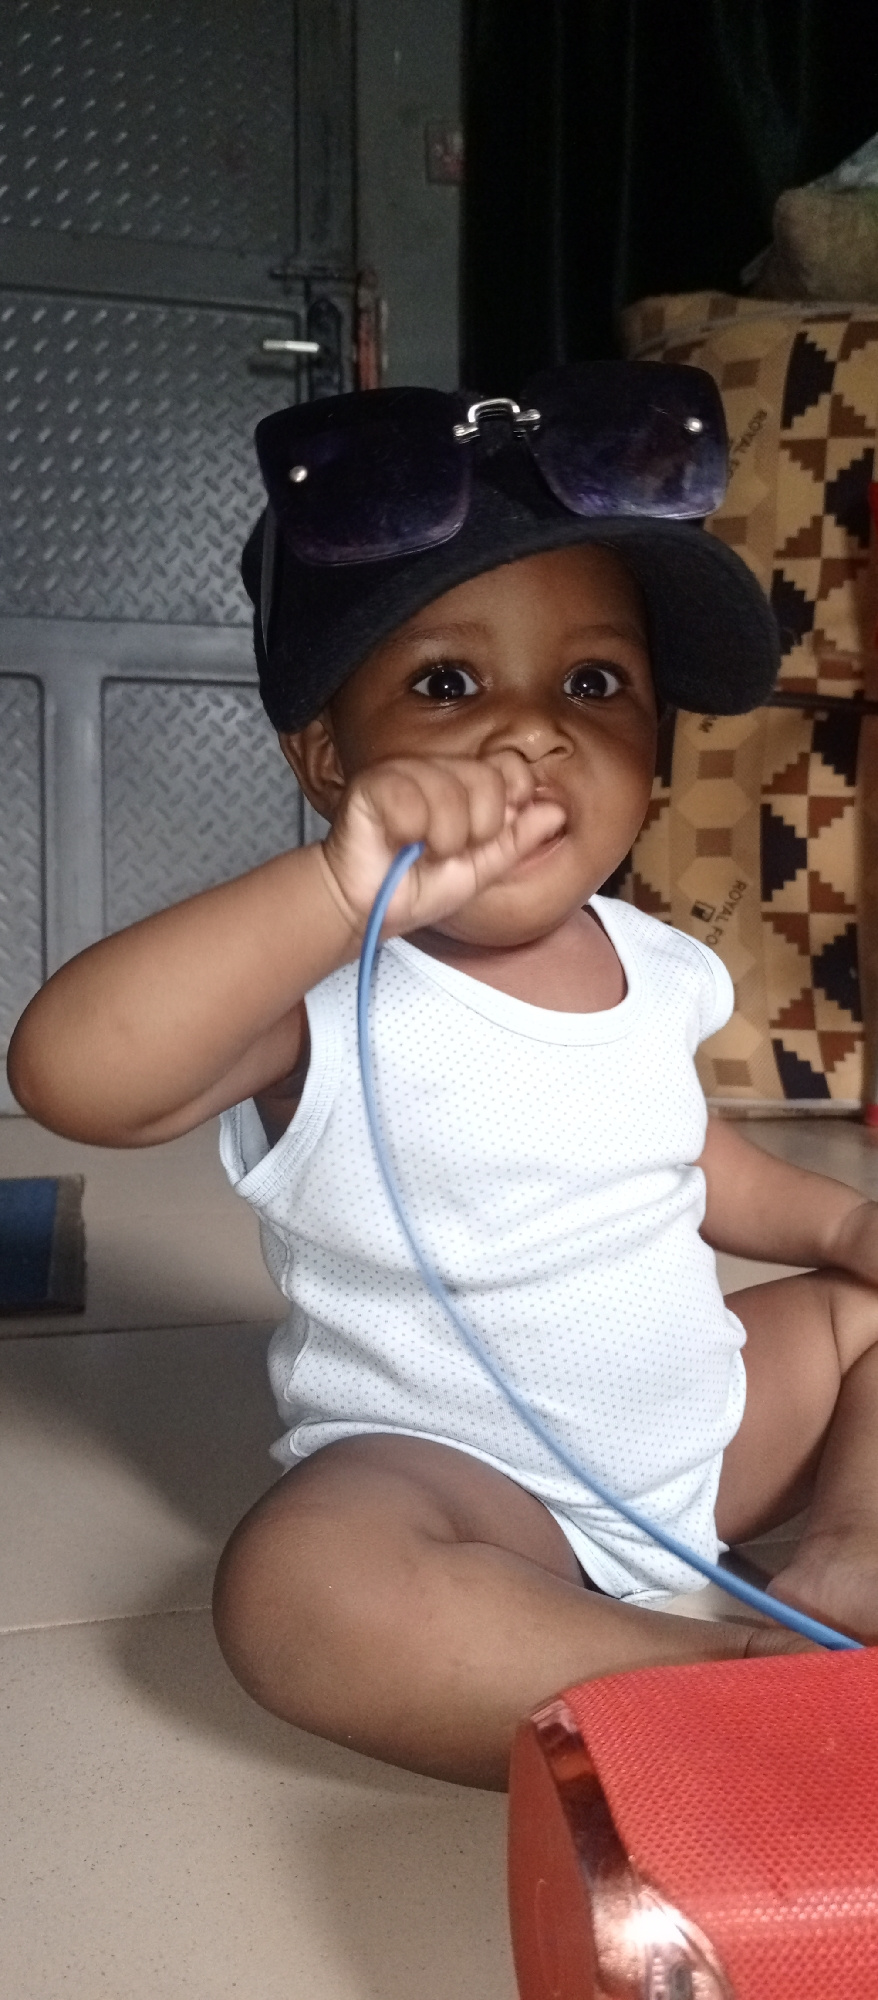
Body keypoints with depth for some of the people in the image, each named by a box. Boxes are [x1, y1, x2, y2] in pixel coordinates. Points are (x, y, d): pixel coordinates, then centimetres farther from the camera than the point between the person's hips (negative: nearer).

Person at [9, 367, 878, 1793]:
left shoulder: (654, 966, 0)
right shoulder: (331, 995, -20)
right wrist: (341, 889, -45)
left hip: (706, 1422, 7)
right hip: (457, 1479, -6)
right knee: (300, 1585, -35)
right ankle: (735, 1676, -25)